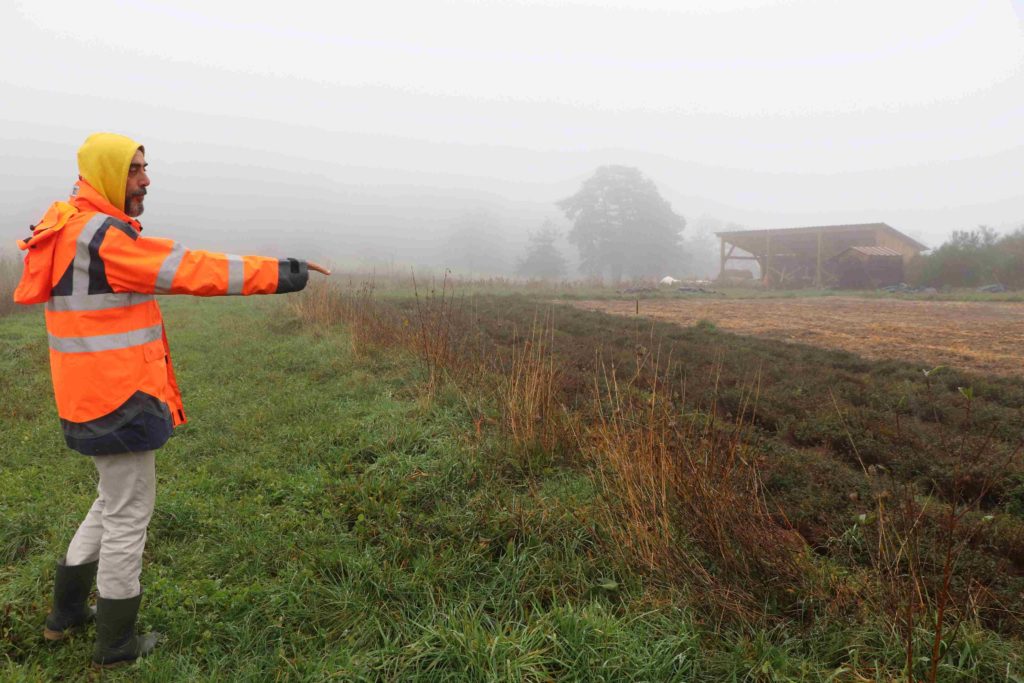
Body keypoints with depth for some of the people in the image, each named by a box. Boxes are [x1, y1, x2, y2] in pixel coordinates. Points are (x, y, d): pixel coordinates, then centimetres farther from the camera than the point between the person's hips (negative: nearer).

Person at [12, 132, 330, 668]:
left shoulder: (72, 231, 13)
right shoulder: (101, 236, -19)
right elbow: (191, 270, -21)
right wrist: (275, 274, -19)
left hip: (93, 397, 10)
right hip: (117, 401, -10)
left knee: (112, 502, 25)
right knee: (128, 514, 4)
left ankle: (66, 613, 38)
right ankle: (115, 643, 20)